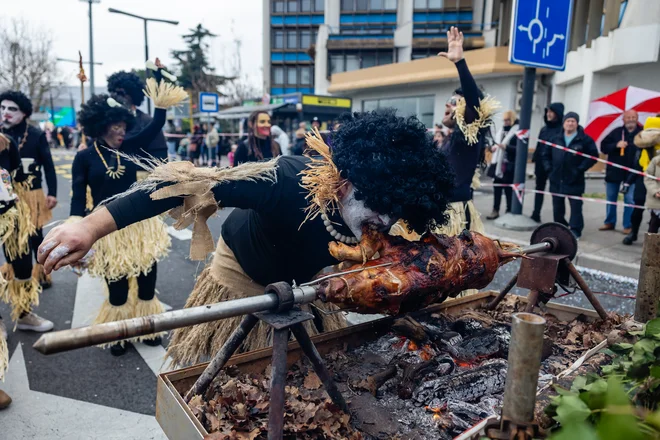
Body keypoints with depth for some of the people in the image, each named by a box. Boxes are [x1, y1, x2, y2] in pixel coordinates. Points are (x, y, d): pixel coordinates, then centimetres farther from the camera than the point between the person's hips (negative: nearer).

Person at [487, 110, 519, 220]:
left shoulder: (518, 132, -7)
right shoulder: (501, 130, 16)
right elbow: (495, 142, 25)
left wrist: (506, 147, -26)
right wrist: (492, 147, 3)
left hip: (509, 166, -7)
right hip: (498, 164, 7)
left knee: (509, 189, -3)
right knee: (497, 187, 8)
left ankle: (509, 211, 7)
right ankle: (495, 210, 15)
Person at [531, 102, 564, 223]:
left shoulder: (562, 129, -9)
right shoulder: (544, 129, 12)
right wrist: (535, 159, 9)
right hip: (541, 163, 6)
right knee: (539, 188, 12)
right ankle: (536, 215, 20)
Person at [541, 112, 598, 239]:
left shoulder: (585, 139, -3)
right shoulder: (556, 139, 10)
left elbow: (593, 155, -5)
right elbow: (546, 155, 18)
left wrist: (580, 169, -10)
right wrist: (549, 169, 6)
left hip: (574, 180, -4)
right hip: (556, 180, 4)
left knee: (576, 206, -2)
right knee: (557, 206, 11)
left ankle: (575, 230, 4)